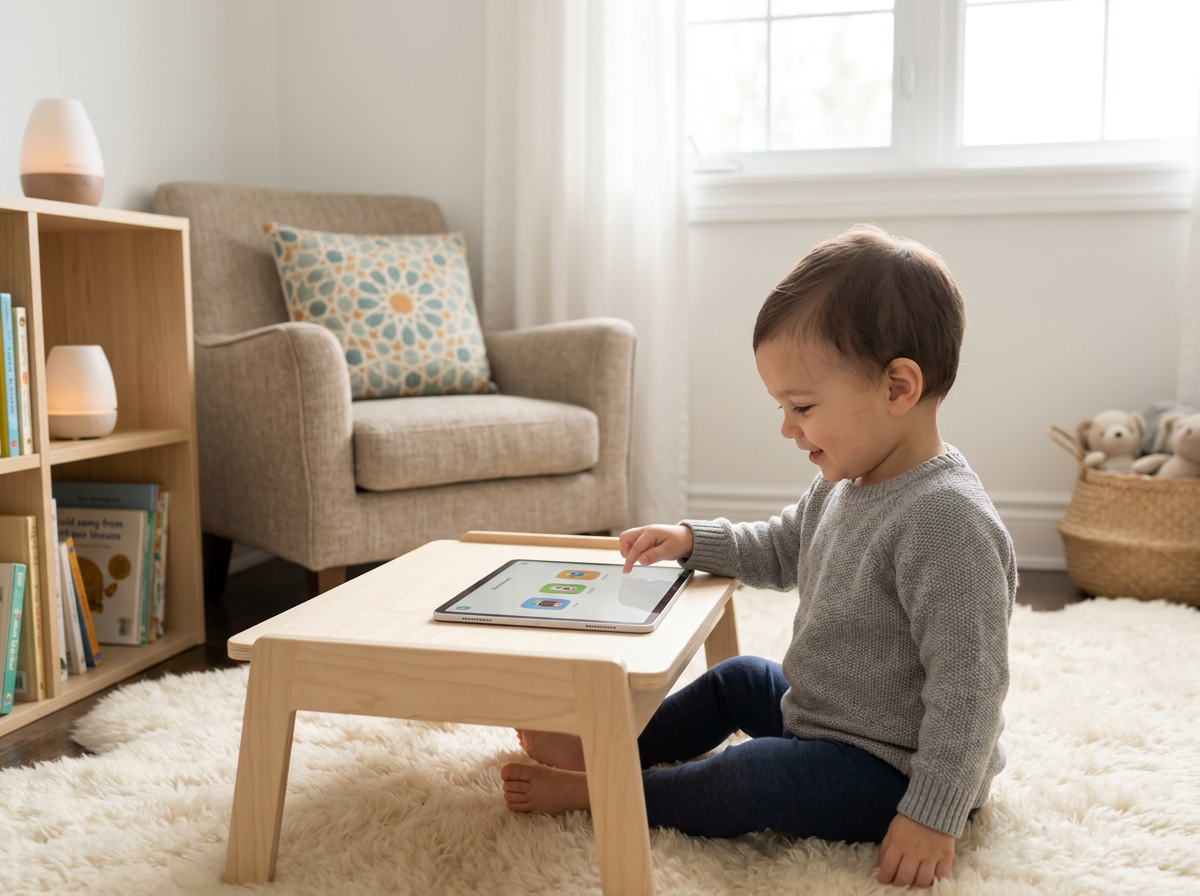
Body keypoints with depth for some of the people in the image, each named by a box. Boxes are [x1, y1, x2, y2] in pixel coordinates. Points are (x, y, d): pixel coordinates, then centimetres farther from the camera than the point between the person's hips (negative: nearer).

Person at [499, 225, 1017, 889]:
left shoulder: (946, 520, -31)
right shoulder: (842, 488, 1)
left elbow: (967, 686, -29)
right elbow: (779, 551, 20)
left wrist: (933, 816, -27)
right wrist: (691, 540, 5)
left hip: (896, 771, -10)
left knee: (761, 776, -27)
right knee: (738, 678, 22)